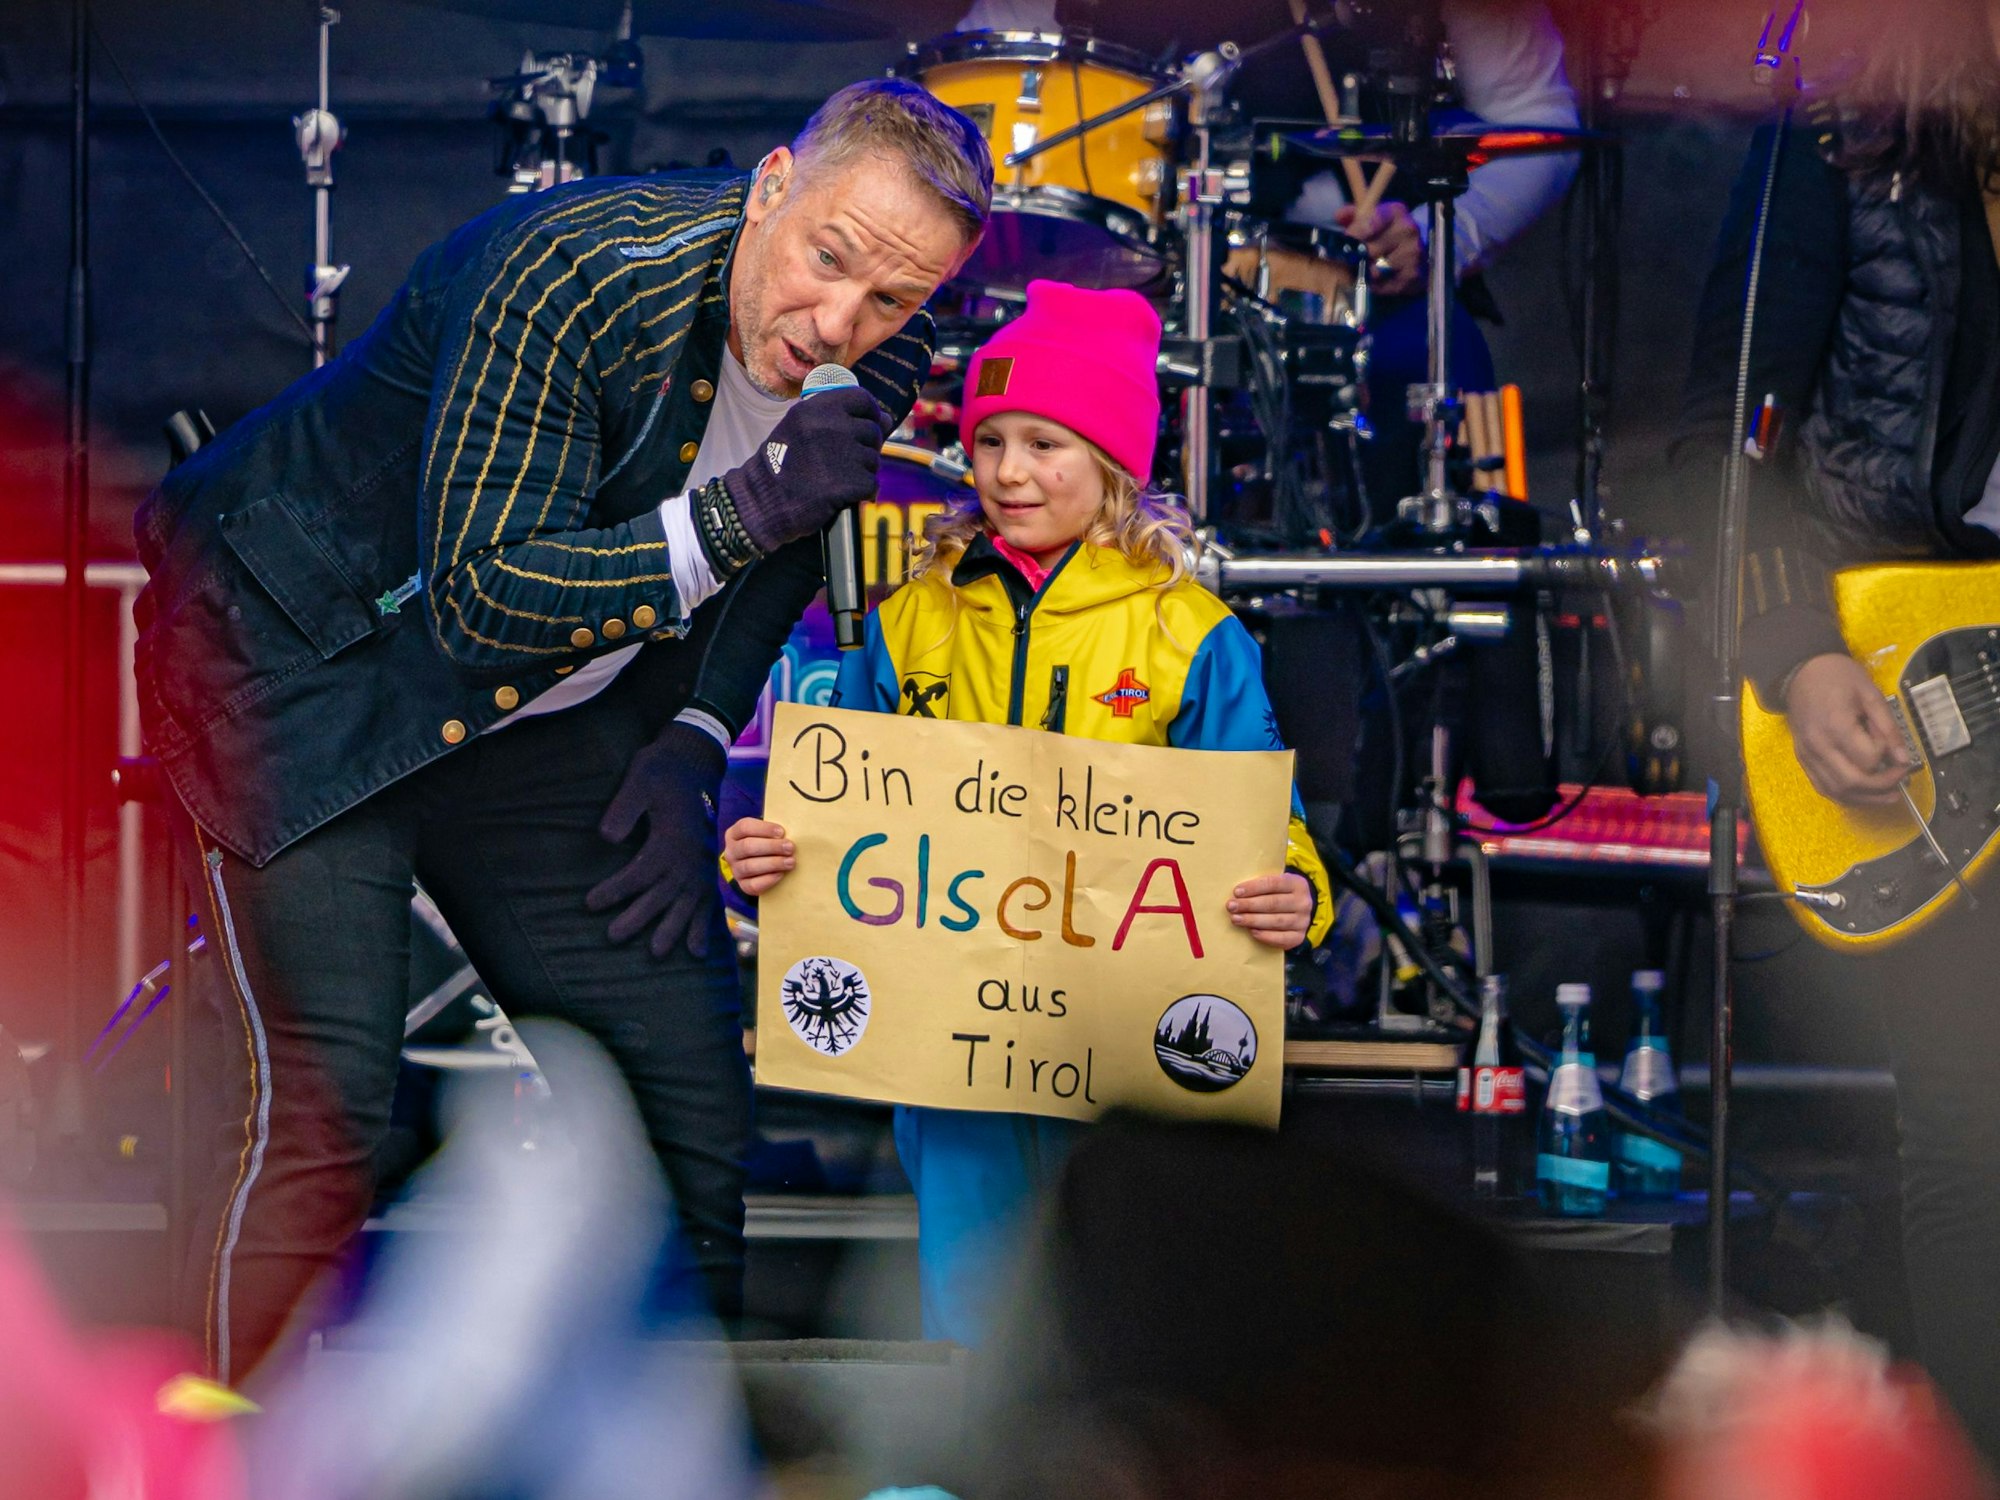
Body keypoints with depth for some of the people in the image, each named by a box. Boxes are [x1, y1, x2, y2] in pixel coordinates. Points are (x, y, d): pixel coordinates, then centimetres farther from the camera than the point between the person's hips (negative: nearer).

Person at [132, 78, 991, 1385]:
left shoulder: (883, 369, -8)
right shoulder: (569, 275, -30)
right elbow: (480, 605, -31)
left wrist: (695, 744, -1)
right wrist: (739, 513, -38)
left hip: (545, 717, 7)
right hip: (298, 659, -7)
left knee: (701, 1066, 1)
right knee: (320, 1115, -17)